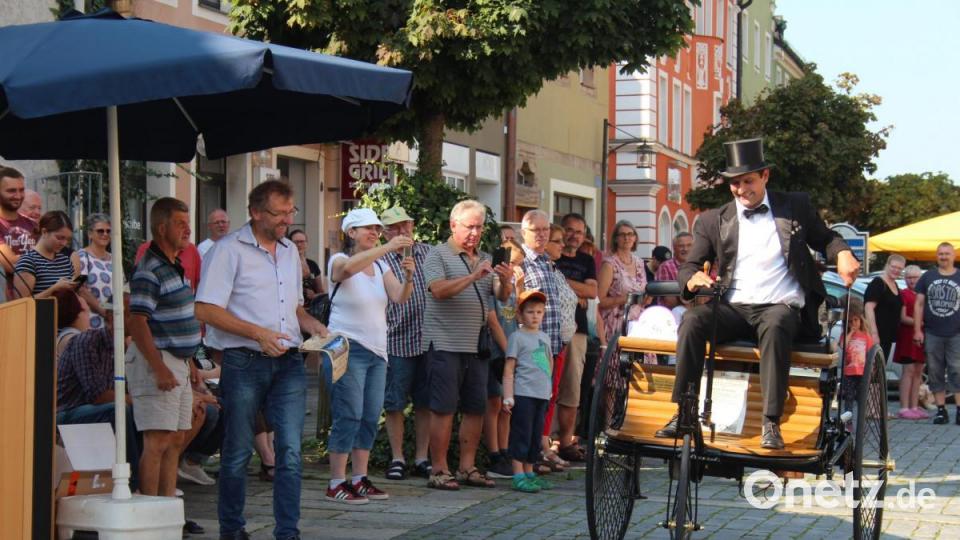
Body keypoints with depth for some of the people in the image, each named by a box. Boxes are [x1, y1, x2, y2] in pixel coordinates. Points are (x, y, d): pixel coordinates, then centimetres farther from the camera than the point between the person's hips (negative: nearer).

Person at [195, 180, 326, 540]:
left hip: (288, 363, 5)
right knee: (238, 452, 5)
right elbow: (206, 310, -12)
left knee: (290, 451, -2)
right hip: (245, 362, -5)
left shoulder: (290, 251, 16)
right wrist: (257, 333, -18)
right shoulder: (229, 249, -5)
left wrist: (313, 326, 6)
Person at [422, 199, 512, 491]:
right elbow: (439, 290, -17)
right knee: (443, 409, -4)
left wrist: (506, 281, -8)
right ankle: (439, 470, 0)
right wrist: (474, 276, -24)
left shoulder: (486, 259, 18)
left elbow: (501, 297, 14)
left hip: (477, 347, 7)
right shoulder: (438, 255, -1)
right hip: (446, 344, -6)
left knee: (476, 409, 8)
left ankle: (468, 467, 16)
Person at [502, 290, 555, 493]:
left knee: (536, 435, 11)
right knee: (522, 434, -6)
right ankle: (518, 476, -3)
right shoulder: (517, 337, -5)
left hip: (542, 395, 7)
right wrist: (508, 396, -13)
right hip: (523, 394, -7)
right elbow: (509, 369, -8)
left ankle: (529, 473, 20)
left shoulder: (544, 337, 15)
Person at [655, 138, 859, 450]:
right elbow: (688, 266, 12)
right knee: (693, 319, -30)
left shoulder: (796, 207, 12)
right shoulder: (714, 220, 13)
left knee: (775, 325, -39)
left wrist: (843, 254, -4)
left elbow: (825, 239, 20)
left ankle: (771, 423, -39)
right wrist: (693, 278, -14)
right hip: (734, 309, 2)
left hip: (781, 307, -2)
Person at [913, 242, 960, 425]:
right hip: (932, 334, 2)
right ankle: (941, 410, 9)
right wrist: (917, 329, 2)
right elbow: (919, 304, 9)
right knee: (935, 373, 3)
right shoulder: (927, 277, 10)